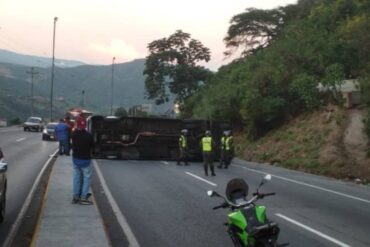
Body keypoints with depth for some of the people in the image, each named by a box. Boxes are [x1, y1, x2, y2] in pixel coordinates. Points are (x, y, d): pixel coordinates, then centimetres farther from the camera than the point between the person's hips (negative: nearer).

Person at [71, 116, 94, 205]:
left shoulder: (74, 134, -8)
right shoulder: (88, 136, -23)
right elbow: (92, 145, -9)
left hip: (75, 158, 6)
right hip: (85, 160, -5)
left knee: (76, 177, 16)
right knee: (87, 178, 4)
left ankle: (75, 196, 21)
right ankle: (83, 197, 2)